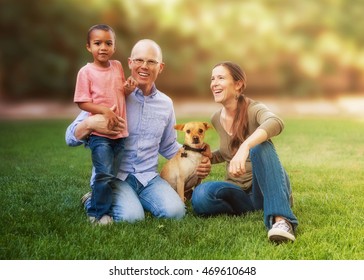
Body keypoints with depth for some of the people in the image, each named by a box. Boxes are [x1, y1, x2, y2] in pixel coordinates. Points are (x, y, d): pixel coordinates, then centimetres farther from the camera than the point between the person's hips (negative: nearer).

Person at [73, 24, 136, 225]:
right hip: (99, 133, -5)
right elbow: (81, 102, -8)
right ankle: (98, 214, 4)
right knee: (105, 174, -10)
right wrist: (103, 110, -22)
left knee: (111, 175, 12)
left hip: (119, 131, 6)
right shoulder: (86, 72, -7)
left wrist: (129, 90, -2)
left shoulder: (118, 67, 8)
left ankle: (95, 197, 30)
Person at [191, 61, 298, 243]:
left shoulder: (253, 109, -12)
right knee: (200, 195, -29)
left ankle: (281, 219, -44)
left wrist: (245, 147, -54)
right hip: (240, 191, 4)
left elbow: (275, 123, -39)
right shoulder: (216, 119, 6)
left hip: (269, 189, -4)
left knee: (260, 145, -36)